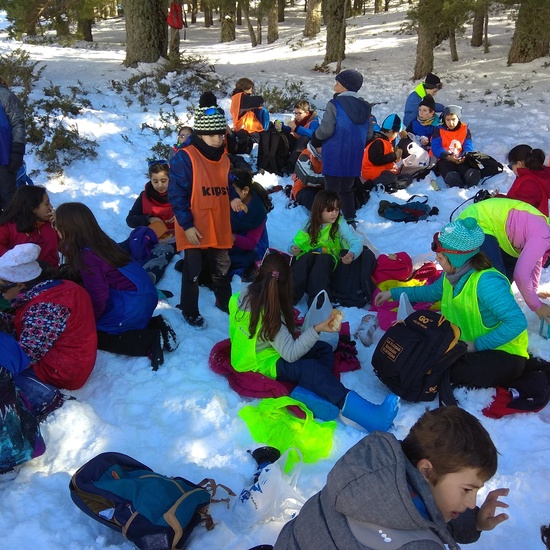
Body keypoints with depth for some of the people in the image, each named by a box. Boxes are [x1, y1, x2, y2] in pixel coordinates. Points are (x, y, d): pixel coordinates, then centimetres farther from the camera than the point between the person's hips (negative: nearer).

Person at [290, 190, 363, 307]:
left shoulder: (340, 224, -6)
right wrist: (293, 248, -16)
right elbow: (297, 241, 10)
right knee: (307, 257, -34)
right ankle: (290, 297, -49)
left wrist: (352, 254, -41)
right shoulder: (311, 224, 2)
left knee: (323, 259, -36)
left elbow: (357, 243, -17)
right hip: (309, 258, 2)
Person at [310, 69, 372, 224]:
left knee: (332, 190, 3)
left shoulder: (334, 104, -13)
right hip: (353, 157, 6)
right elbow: (369, 134, 9)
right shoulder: (365, 107, 6)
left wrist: (315, 138, 1)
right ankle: (350, 220, 19)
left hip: (335, 156, -6)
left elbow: (325, 130, -19)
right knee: (347, 190, 18)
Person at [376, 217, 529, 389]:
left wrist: (476, 345, -28)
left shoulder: (486, 282, -29)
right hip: (469, 345, 8)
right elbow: (432, 292, 19)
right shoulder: (453, 275, -3)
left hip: (506, 354, -8)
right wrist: (393, 293, 19)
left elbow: (517, 322, -32)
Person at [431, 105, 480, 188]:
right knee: (451, 176, -39)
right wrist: (448, 156, -22)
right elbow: (436, 148, -3)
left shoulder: (465, 130, 15)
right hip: (444, 160, -2)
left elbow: (468, 147, 6)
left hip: (461, 160, 3)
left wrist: (464, 157, -19)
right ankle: (458, 187, -65)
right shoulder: (439, 130, 9)